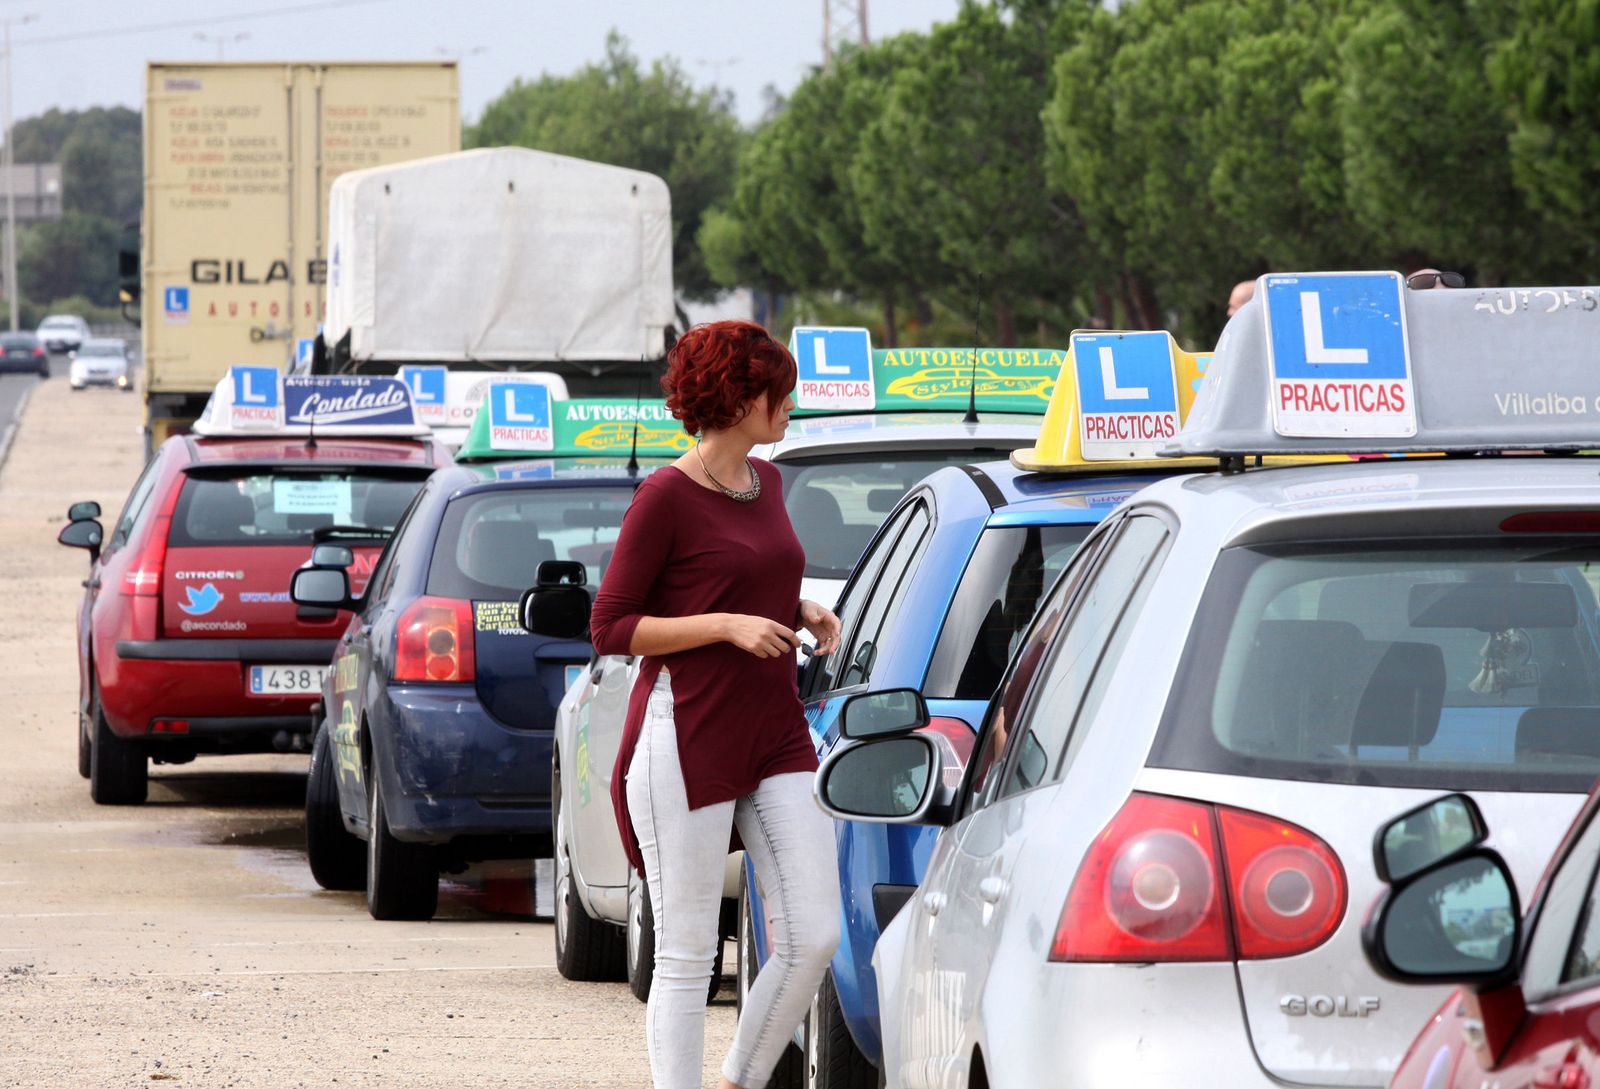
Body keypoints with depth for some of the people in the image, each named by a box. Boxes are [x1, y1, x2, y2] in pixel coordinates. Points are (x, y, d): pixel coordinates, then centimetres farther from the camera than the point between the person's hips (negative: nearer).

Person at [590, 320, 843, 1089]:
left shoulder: (765, 482, 13)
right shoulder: (666, 497, -9)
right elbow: (611, 628, -9)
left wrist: (801, 613, 8)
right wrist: (729, 626, -17)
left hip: (776, 735, 7)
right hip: (689, 740, -7)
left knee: (813, 937, -1)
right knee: (687, 954, -3)